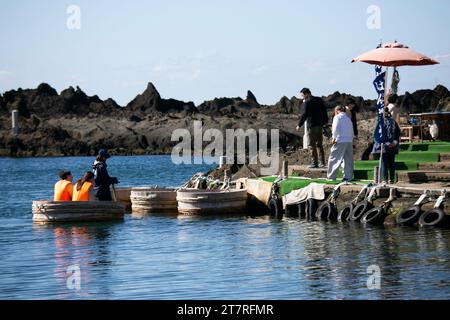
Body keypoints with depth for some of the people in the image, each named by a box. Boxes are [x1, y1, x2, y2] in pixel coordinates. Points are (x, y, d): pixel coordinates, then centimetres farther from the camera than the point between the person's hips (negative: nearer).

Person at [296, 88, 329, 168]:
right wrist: (324, 122, 21)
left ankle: (314, 162, -5)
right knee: (319, 144, 14)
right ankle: (322, 162, 13)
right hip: (320, 125, 8)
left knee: (312, 145, -3)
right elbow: (325, 112, 17)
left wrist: (299, 125, -8)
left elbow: (304, 115, -15)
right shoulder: (319, 100, 13)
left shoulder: (308, 102, -11)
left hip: (312, 126, -8)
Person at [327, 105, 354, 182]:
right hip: (349, 141, 6)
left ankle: (331, 176, -2)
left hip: (341, 141, -6)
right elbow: (352, 131, 17)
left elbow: (336, 129, -11)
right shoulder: (348, 118, 20)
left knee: (334, 158, -1)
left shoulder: (337, 117, 1)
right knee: (348, 159, 8)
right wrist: (351, 140, 18)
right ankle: (349, 176, 6)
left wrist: (334, 138, -3)